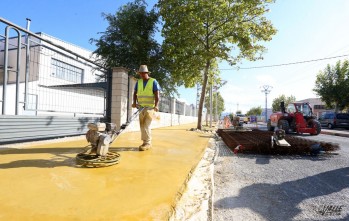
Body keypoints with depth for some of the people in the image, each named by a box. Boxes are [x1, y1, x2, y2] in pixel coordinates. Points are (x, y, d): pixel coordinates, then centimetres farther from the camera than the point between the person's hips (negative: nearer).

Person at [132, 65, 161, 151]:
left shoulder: (153, 82, -5)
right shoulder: (138, 82, 10)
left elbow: (157, 95, -13)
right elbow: (135, 93, 9)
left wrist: (156, 106, -27)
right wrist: (134, 102, -9)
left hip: (150, 107, -5)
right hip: (141, 107, 5)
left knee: (146, 125, -13)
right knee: (142, 125, 5)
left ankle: (147, 143, -5)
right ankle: (148, 142, 15)